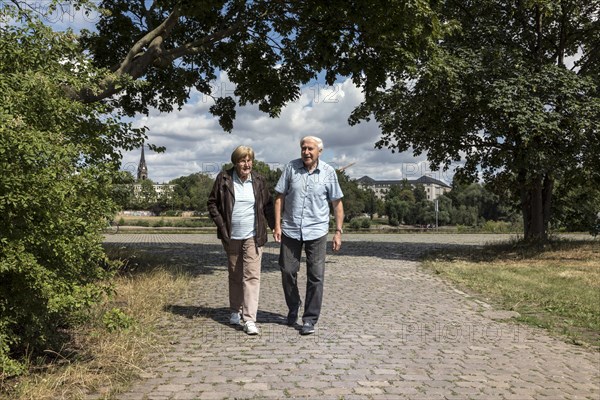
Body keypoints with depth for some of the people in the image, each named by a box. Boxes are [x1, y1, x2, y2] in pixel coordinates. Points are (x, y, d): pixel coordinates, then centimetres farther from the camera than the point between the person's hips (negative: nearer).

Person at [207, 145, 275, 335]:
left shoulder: (259, 180, 0)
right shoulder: (224, 179, -2)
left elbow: (268, 205, 8)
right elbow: (212, 203, 3)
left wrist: (275, 227, 2)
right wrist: (221, 225, -6)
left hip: (253, 236, -1)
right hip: (231, 236, 1)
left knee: (252, 276, -7)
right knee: (234, 275, 14)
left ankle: (249, 319, -7)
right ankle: (236, 311, 31)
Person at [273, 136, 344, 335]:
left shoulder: (328, 172, -2)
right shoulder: (291, 167, -1)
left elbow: (337, 204, 3)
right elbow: (280, 197, 3)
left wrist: (338, 232, -1)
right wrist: (277, 225, -4)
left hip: (316, 231, -1)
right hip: (290, 230, 1)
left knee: (315, 276, 2)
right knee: (288, 272, 9)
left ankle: (310, 319, 14)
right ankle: (293, 308, 33)